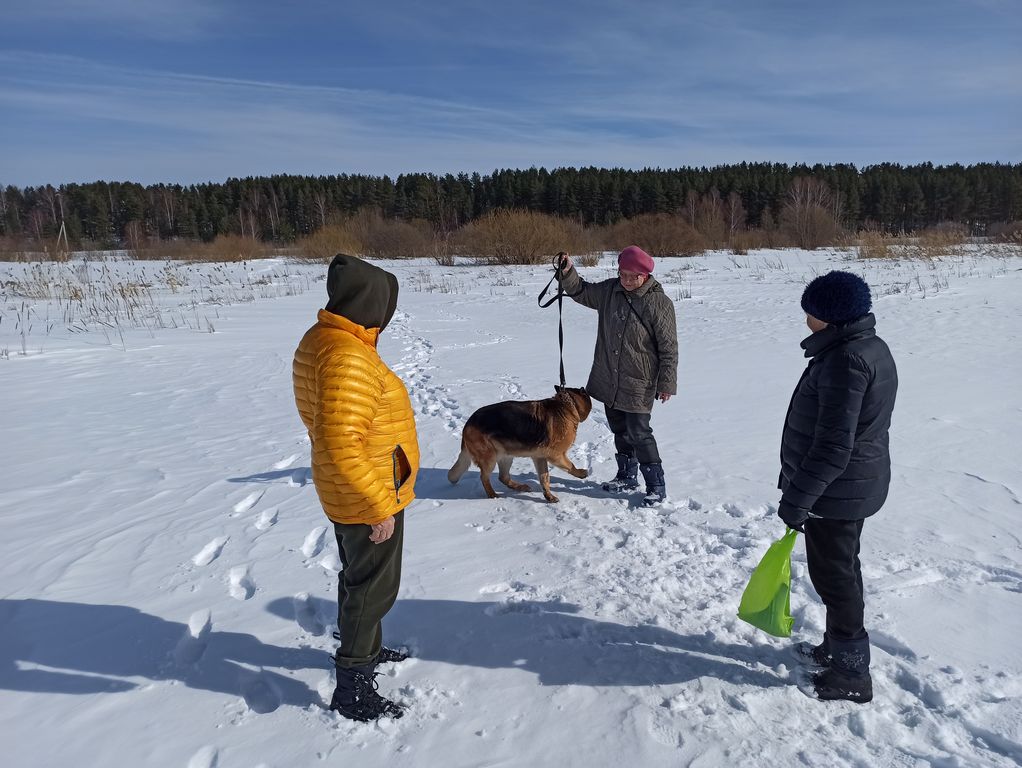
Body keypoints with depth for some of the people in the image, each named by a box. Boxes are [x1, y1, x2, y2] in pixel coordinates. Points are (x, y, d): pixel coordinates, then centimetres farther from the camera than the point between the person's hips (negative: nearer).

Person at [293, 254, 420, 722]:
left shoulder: (320, 340, 4)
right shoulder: (347, 357, -28)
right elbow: (342, 445, -32)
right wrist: (380, 506, -25)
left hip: (346, 492, 10)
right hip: (368, 496, -10)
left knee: (358, 576, 25)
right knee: (373, 587, 6)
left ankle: (367, 649, 46)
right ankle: (353, 689, 21)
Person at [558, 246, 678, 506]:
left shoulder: (659, 303, -14)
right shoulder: (609, 290, 1)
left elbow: (669, 347, -12)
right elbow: (581, 291, 17)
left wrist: (667, 383, -12)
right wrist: (568, 273, -3)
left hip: (638, 384, -6)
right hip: (609, 380, 6)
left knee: (639, 433, -7)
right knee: (619, 430, 17)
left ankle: (657, 486, 6)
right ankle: (627, 476, 33)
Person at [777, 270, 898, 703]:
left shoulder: (845, 360, -26)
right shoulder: (871, 347, 7)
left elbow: (833, 445, -28)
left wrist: (797, 498, -22)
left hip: (836, 490, -10)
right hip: (856, 485, 10)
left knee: (833, 574, 4)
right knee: (841, 568, 22)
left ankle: (852, 674, 19)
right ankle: (838, 648, 40)